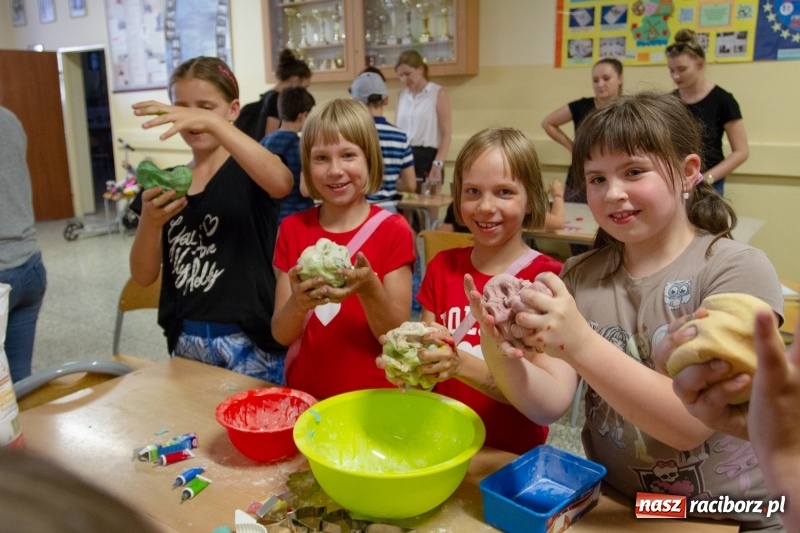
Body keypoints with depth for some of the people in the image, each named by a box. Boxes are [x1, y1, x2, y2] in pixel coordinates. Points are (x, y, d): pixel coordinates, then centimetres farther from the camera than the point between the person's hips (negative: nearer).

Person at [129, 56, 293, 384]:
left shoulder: (247, 170, -5)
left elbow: (281, 183, -32)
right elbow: (144, 277, 2)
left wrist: (212, 123, -37)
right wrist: (149, 221, -16)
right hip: (186, 342, 4)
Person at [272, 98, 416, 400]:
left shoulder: (393, 231, -5)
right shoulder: (293, 228, 2)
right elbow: (281, 334, -1)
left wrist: (369, 289, -23)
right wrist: (299, 303, -21)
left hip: (373, 395, -2)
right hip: (305, 393, 2)